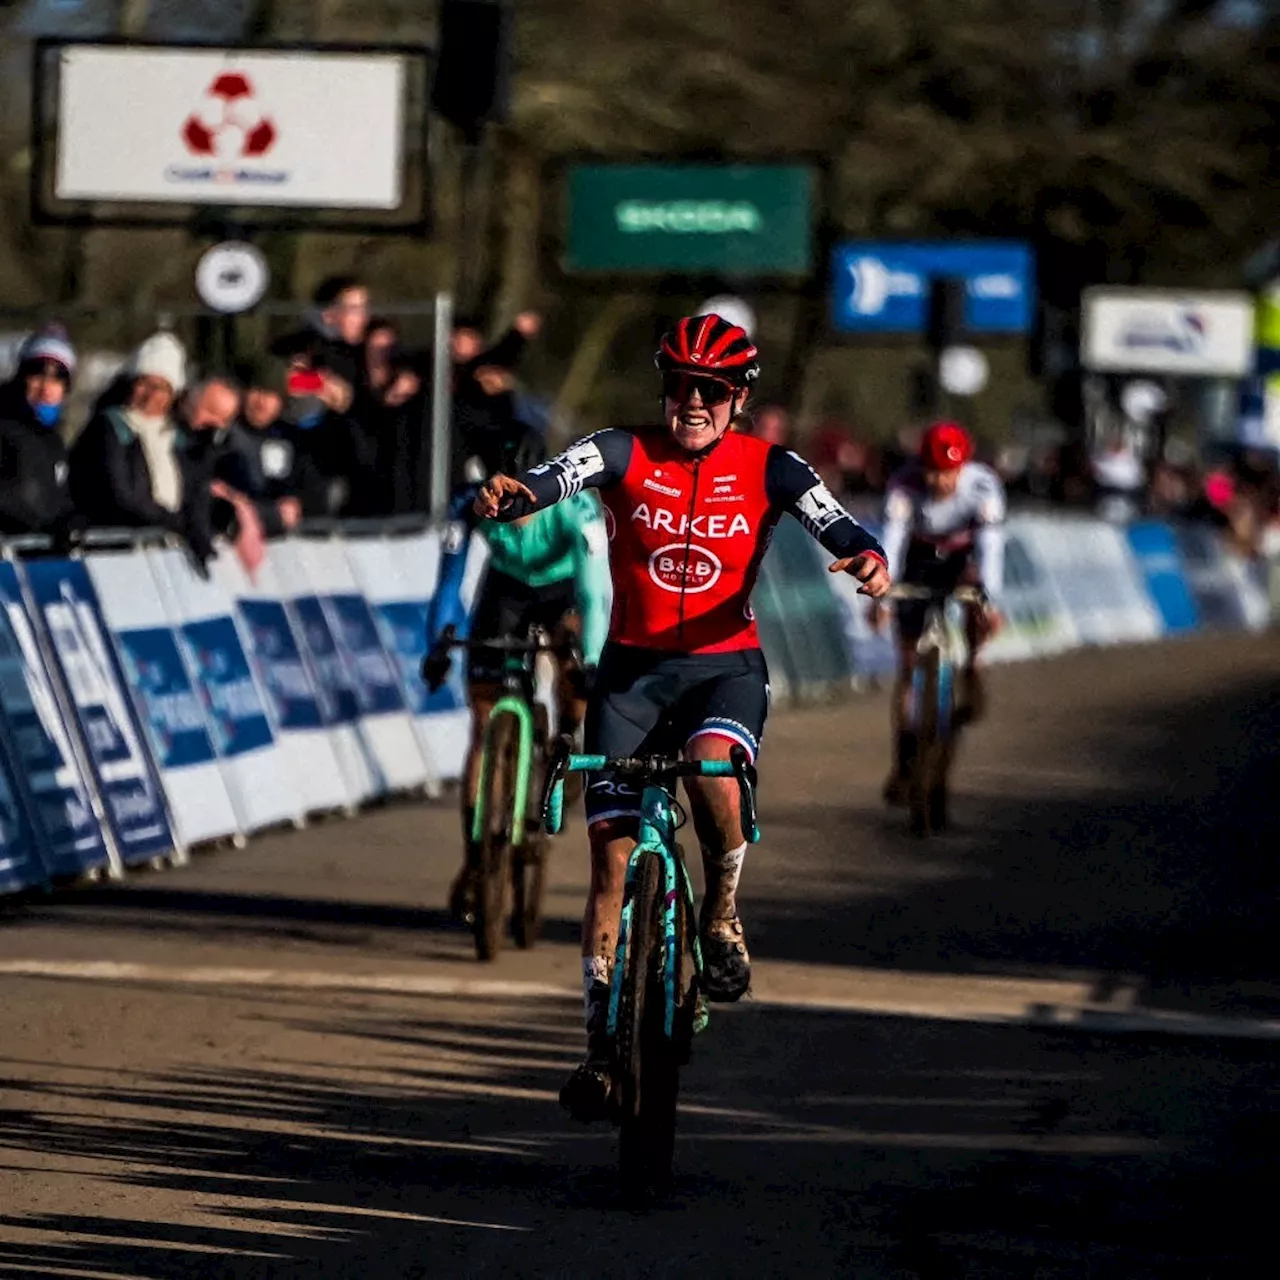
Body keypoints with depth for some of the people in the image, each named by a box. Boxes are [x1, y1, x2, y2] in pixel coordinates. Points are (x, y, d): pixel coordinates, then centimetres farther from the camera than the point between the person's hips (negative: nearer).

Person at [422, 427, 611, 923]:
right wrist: (438, 645, -43)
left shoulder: (575, 506, -35)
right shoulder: (472, 502, -31)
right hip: (506, 586, 1)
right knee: (485, 726, -4)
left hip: (563, 589, -1)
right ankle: (474, 859, 3)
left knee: (573, 666, -34)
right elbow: (450, 580, -30)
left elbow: (594, 590, -38)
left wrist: (591, 660, -50)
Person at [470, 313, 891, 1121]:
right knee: (612, 855, -3)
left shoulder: (768, 469, -3)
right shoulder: (624, 453, -4)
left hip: (726, 666, -1)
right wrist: (514, 494, -47)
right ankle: (602, 1040, 6)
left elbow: (837, 525, -15)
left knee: (713, 767, -35)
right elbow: (561, 478, -24)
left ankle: (722, 914, -7)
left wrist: (867, 557, -39)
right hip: (633, 667, 1)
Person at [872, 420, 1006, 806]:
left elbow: (990, 543, -37)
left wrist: (990, 600, -50)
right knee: (908, 665, -4)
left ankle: (970, 672, -11)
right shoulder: (904, 484, -29)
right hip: (920, 560, 0)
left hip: (963, 554, 0)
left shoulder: (983, 484, -29)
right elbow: (892, 539, -36)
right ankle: (902, 764, 4)